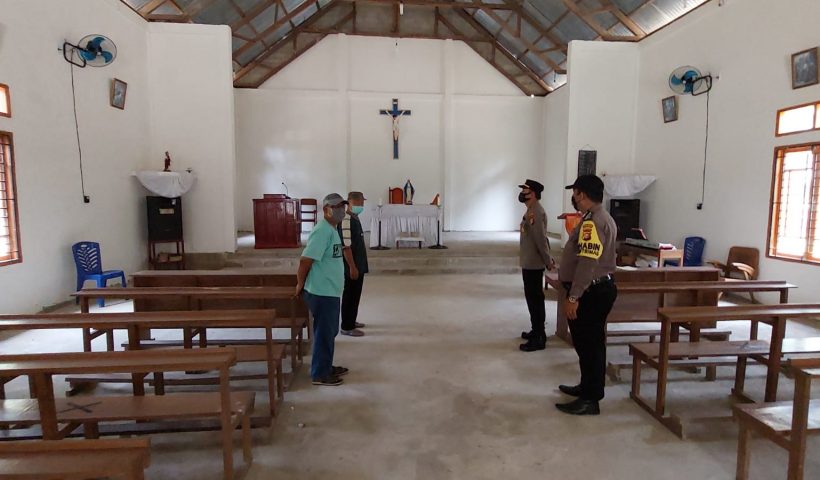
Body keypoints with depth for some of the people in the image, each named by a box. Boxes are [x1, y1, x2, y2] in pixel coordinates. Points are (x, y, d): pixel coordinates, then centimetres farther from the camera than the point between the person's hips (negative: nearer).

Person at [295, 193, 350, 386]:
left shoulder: (332, 230, 13)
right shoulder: (322, 230, -20)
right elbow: (305, 260, -24)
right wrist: (300, 285, -13)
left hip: (330, 292, 10)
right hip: (322, 293, -10)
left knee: (330, 332, 19)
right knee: (324, 334, 2)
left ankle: (326, 367, 33)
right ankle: (320, 374, 15)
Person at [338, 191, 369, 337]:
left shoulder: (355, 218, 13)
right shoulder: (346, 220, -18)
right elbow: (346, 246, -23)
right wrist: (352, 267, -23)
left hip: (359, 265, 10)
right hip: (352, 267, -10)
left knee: (355, 295, 18)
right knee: (350, 296, -1)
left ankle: (351, 321, 30)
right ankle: (347, 327, 8)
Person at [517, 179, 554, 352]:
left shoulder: (534, 212, -19)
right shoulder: (532, 210, 15)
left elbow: (540, 239, -23)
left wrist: (548, 261, -20)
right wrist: (547, 260, 19)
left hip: (533, 264, -10)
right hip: (530, 262, 10)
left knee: (535, 299, -5)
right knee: (533, 298, 17)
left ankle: (539, 339, 1)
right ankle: (536, 331, 28)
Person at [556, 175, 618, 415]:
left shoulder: (592, 222, -20)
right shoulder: (600, 218, 15)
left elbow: (588, 263, -27)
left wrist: (573, 297, -26)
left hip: (590, 292, -11)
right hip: (597, 289, 11)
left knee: (589, 344, -2)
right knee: (587, 342, 20)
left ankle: (590, 400, 8)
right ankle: (587, 387, 33)